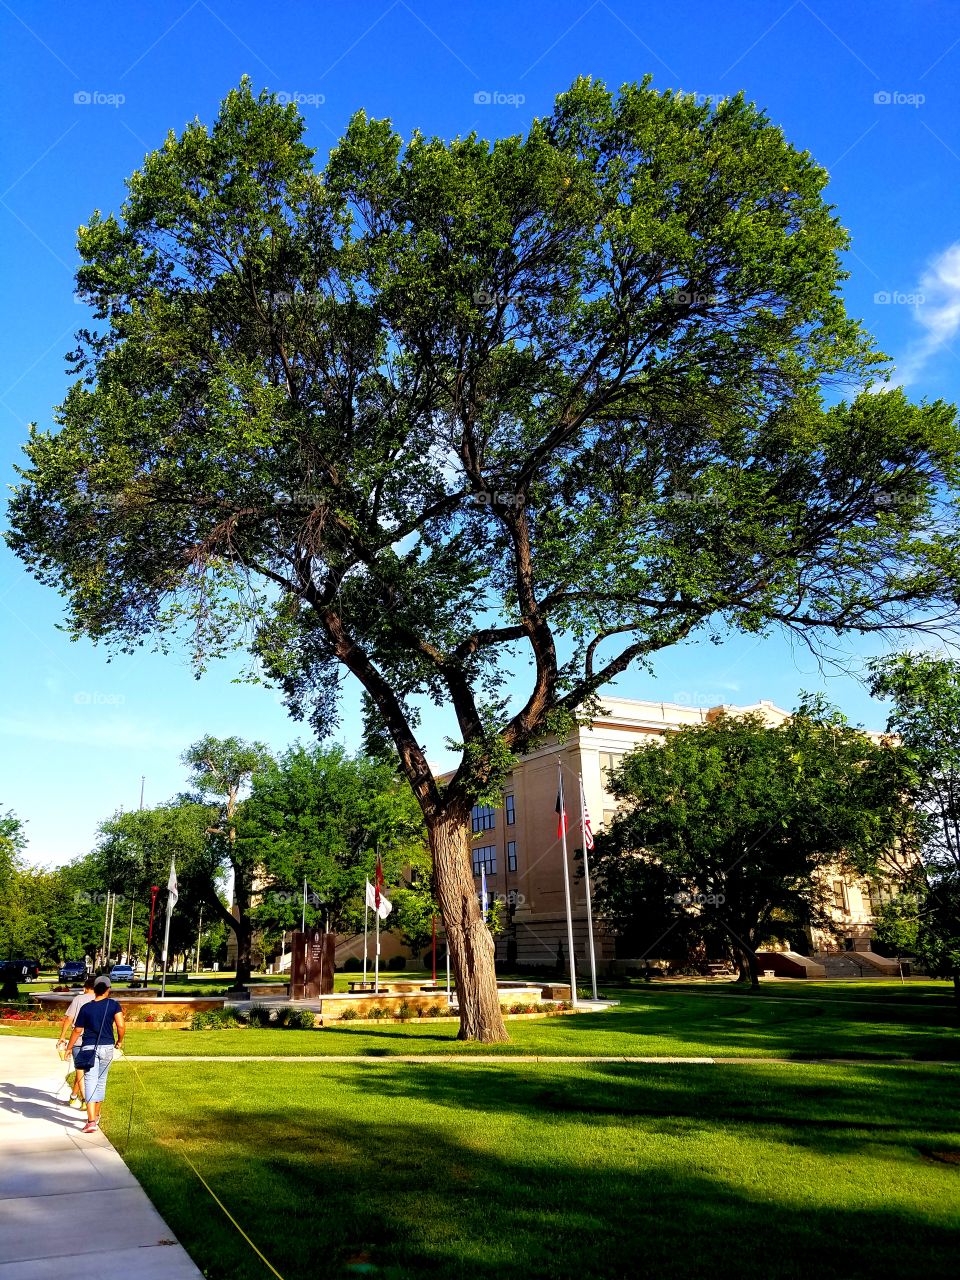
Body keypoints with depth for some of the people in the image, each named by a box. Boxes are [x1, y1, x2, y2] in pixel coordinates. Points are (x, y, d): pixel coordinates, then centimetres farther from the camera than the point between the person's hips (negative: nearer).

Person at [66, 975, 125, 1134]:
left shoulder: (86, 1008, -2)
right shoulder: (113, 1005, -4)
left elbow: (77, 1030, 2)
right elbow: (121, 1026, -12)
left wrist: (69, 1048, 16)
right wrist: (120, 1041, 6)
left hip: (89, 1048, -1)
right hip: (107, 1047, 1)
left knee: (90, 1082, -3)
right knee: (101, 1080, 18)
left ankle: (91, 1121, -14)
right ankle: (96, 1115, 32)